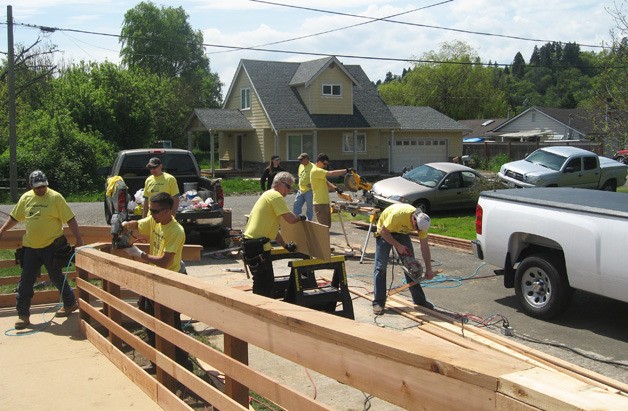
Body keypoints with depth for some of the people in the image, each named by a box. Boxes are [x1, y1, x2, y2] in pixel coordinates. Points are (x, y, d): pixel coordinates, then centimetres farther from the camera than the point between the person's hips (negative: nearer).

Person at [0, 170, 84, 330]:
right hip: (31, 247, 5)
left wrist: (79, 239, -14)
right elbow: (14, 217, 19)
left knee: (56, 278, 6)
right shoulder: (25, 198, 6)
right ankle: (23, 315, 13)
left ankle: (70, 303, 27)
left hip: (52, 246, -5)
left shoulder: (55, 197, -9)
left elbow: (70, 219, -10)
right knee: (25, 282, 5)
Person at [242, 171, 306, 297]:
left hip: (250, 242, 11)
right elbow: (290, 219, -18)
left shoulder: (268, 195, 23)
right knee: (265, 285, -5)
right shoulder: (275, 196, -9)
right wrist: (300, 217, 4)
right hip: (257, 245, -11)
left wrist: (285, 245, 28)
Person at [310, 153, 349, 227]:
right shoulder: (316, 171, -16)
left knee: (327, 225, 14)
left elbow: (326, 182, 16)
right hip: (320, 203, -10)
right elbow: (332, 173, -24)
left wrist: (335, 188, -1)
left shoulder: (319, 171, 18)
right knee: (323, 226, -8)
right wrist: (346, 170, -20)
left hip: (325, 202, 10)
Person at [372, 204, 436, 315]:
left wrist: (428, 269, -12)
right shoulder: (398, 214, -40)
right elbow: (384, 231, -27)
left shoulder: (421, 221, -22)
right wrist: (398, 246, -26)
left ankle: (419, 300, 10)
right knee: (380, 267, -10)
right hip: (385, 232, -5)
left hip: (402, 233, 5)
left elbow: (424, 246, -13)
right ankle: (378, 303, -5)